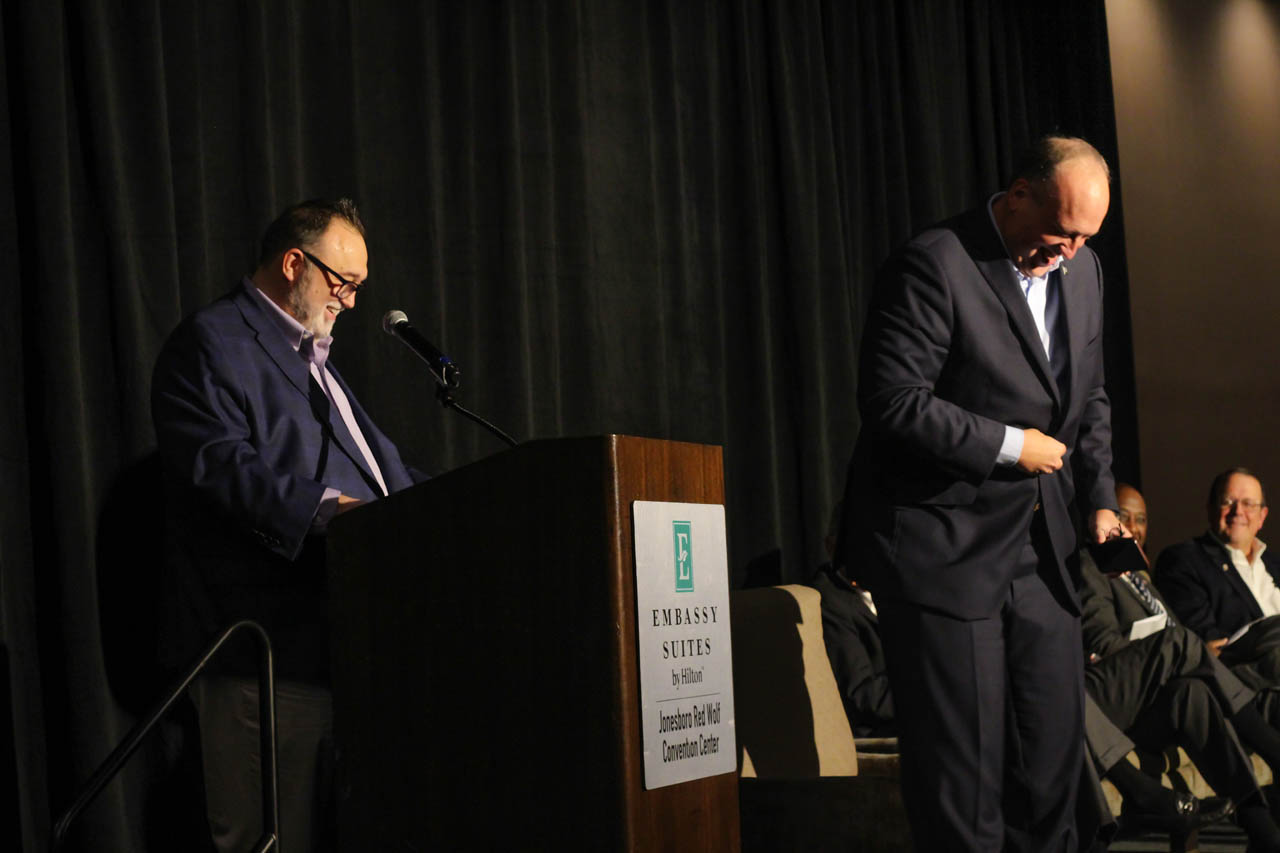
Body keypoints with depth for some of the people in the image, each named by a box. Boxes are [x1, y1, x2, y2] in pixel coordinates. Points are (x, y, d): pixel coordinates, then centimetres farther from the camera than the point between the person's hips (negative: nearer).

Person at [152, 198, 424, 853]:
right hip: (265, 657, -10)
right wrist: (323, 508, -32)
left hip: (335, 646, 10)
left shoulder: (311, 357, 27)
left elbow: (378, 460, 27)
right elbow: (218, 461, -20)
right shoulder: (210, 343, -4)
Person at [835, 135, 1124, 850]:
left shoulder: (1082, 268, 10)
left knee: (1057, 734, 10)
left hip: (1037, 547, 7)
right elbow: (895, 402, -20)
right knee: (963, 757, -3)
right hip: (942, 549, -7)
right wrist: (1010, 445, -16)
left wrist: (1100, 499, 10)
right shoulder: (935, 265, -15)